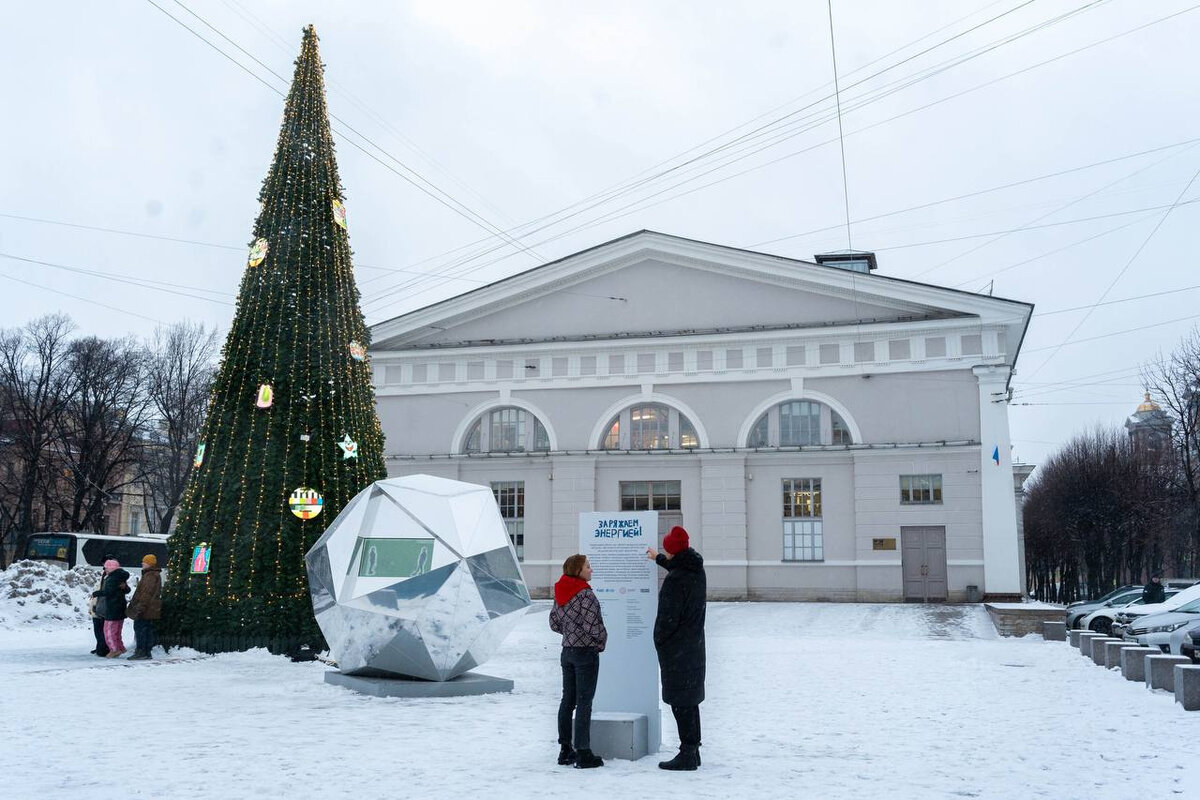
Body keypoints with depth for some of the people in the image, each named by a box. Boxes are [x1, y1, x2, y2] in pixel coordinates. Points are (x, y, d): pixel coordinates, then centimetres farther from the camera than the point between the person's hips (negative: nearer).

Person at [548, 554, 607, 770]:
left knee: (567, 700, 13)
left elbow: (554, 623, 12)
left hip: (567, 652, 8)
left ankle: (565, 750, 19)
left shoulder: (560, 594, 7)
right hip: (586, 653, -8)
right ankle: (583, 754, -1)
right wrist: (601, 642, -2)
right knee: (584, 703, -3)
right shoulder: (585, 594, -18)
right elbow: (594, 625, -20)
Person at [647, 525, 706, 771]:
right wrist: (659, 559, 45)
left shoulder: (675, 580, -22)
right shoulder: (697, 570, 5)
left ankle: (687, 755, 1)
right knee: (691, 699, 16)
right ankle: (692, 750, 24)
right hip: (694, 645, 9)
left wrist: (659, 640, -4)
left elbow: (669, 617, -21)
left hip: (676, 648, -9)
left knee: (680, 701, -3)